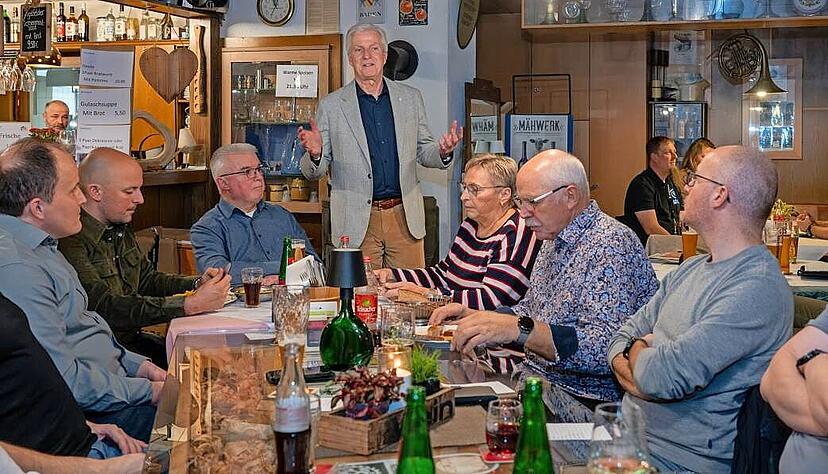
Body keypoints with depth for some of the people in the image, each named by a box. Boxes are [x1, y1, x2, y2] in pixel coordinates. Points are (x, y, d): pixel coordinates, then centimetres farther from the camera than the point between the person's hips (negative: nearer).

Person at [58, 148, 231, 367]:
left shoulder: (122, 230, 13)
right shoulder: (71, 241, -19)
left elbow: (146, 278, 24)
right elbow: (104, 306, -27)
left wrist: (198, 284, 5)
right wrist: (190, 305, -29)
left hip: (132, 339, 9)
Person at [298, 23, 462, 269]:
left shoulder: (411, 98, 10)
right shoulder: (331, 105, 2)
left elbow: (423, 153, 15)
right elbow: (313, 172, 3)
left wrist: (443, 152, -7)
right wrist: (315, 154, -20)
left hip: (405, 216, 2)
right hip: (357, 223, -2)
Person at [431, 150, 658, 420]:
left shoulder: (612, 245, -16)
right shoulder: (555, 241, 15)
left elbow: (608, 349, -27)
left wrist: (520, 329, -33)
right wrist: (472, 316, 9)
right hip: (536, 376, 9)